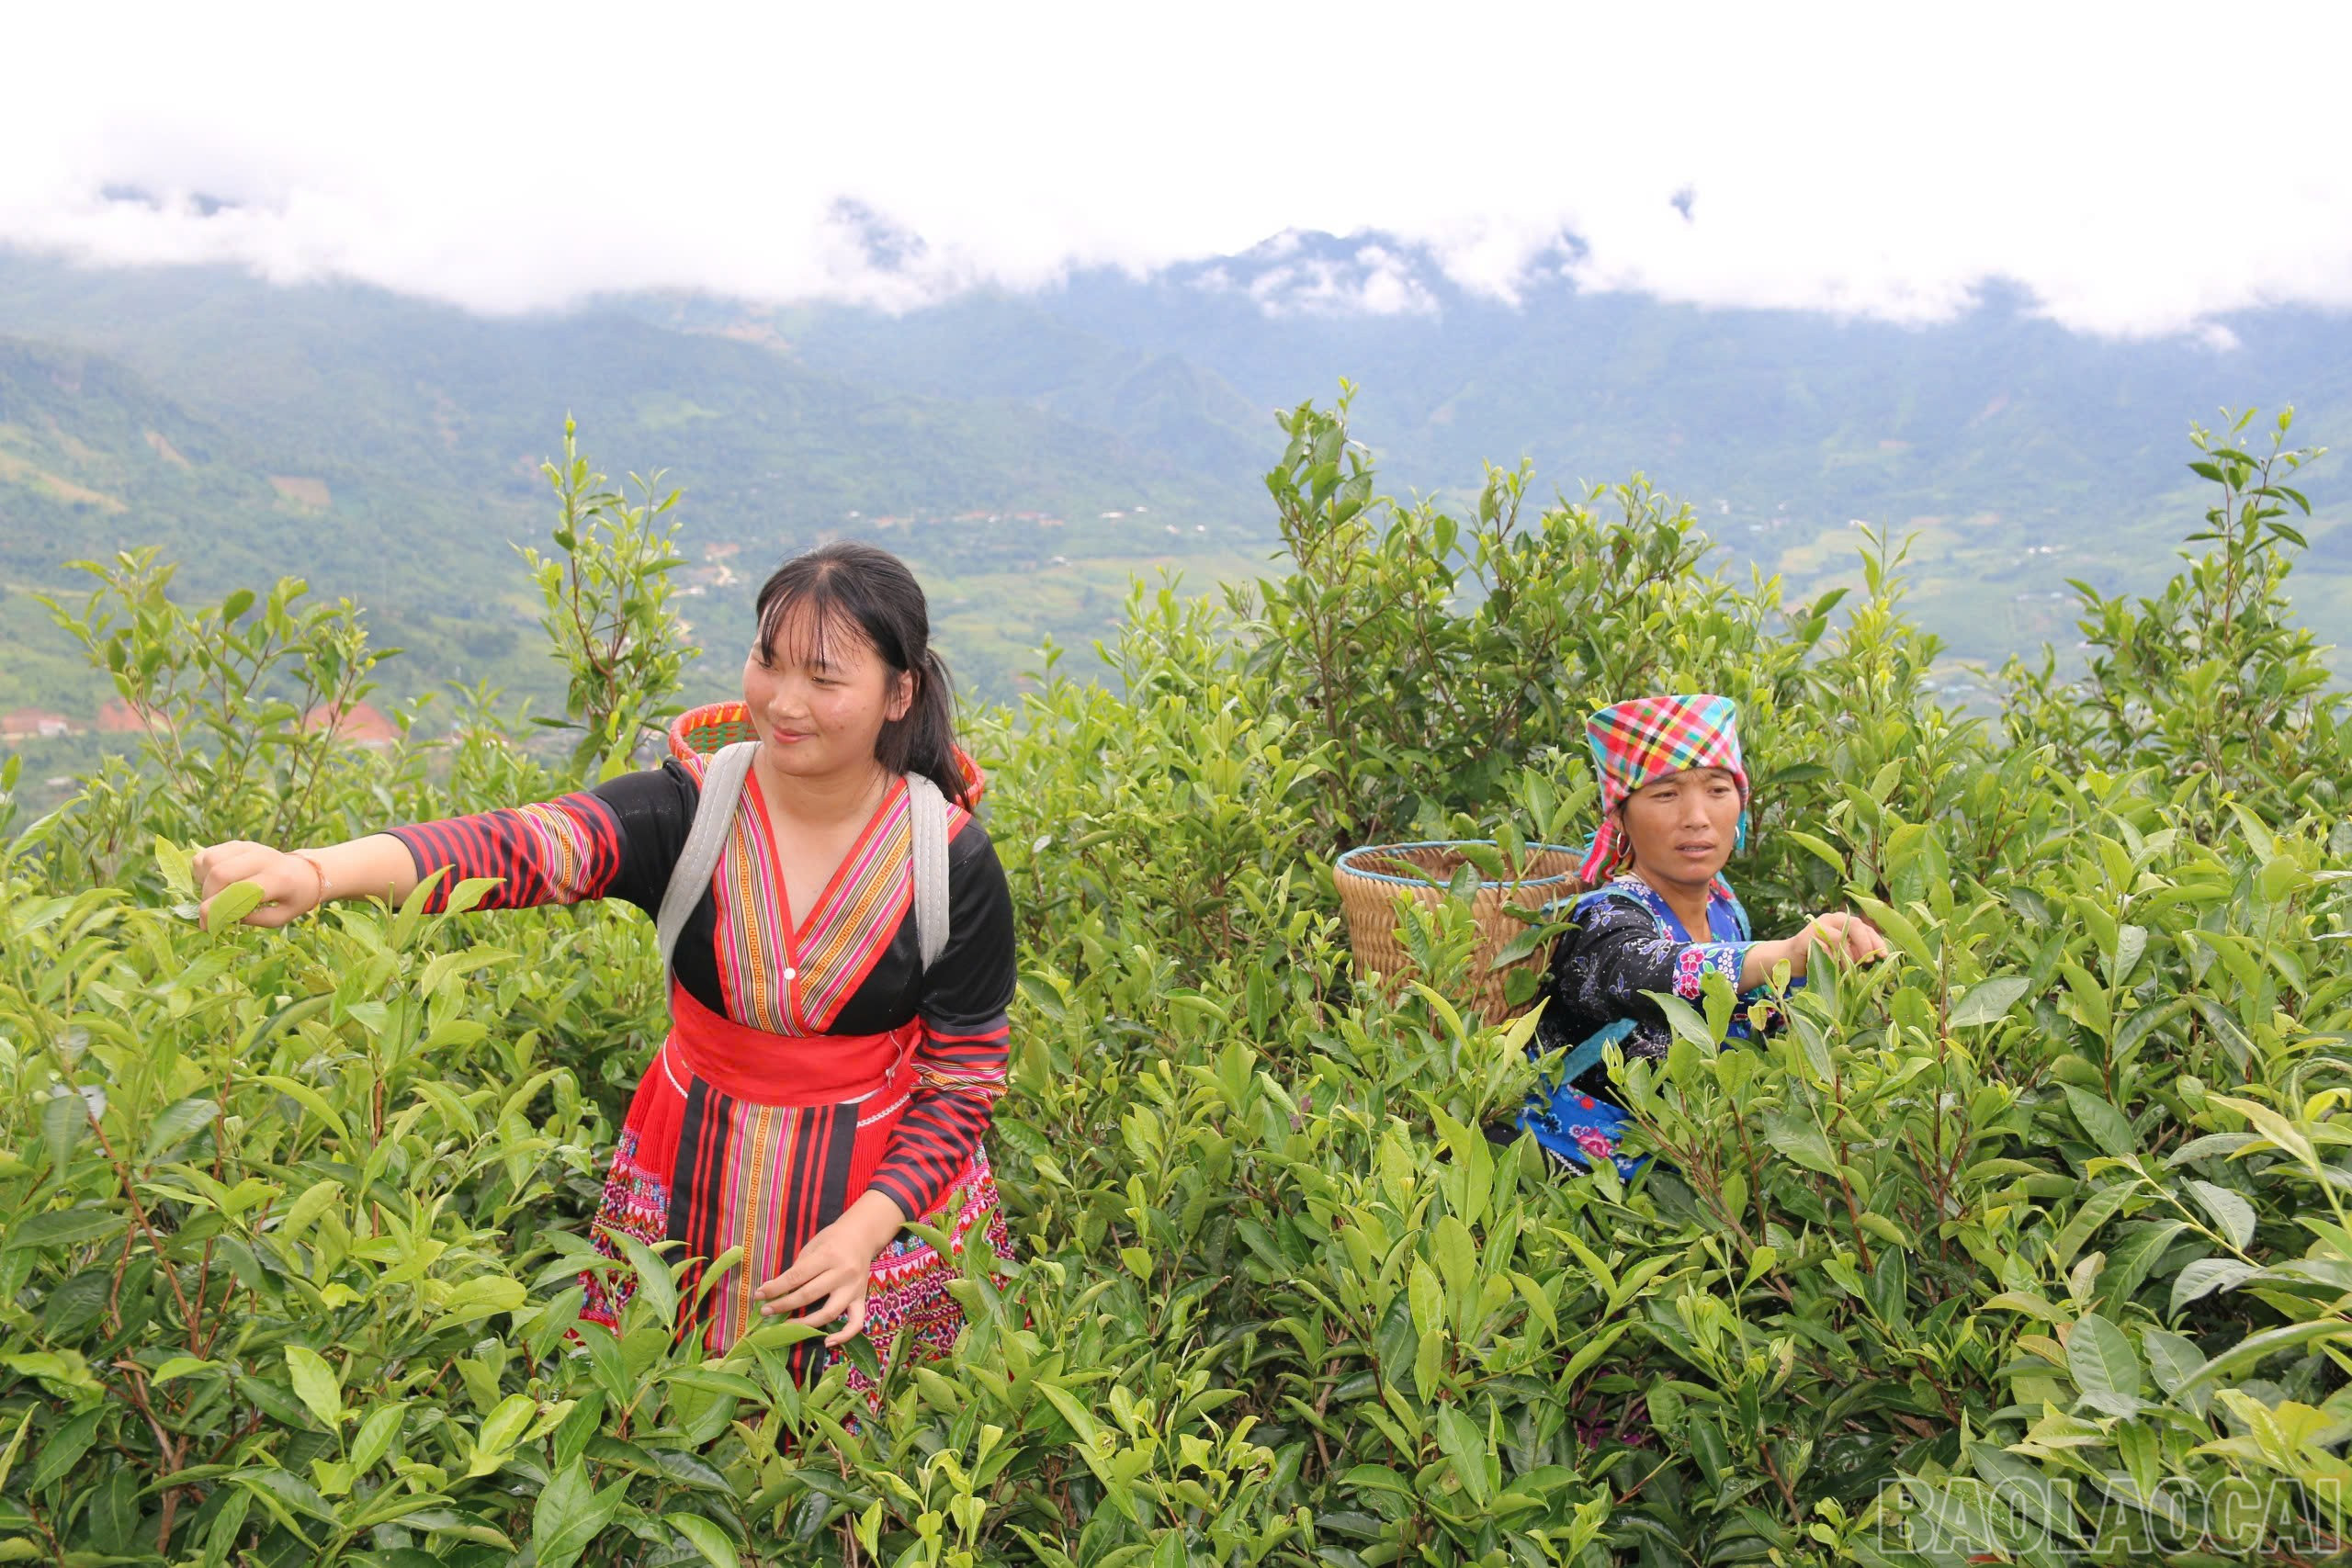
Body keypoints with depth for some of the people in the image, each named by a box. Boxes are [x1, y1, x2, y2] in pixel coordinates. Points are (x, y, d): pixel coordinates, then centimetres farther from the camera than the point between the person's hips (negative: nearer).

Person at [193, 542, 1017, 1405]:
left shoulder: (954, 861, -16)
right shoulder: (690, 806, -14)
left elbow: (966, 1075, -10)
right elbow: (525, 844, -32)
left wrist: (866, 1229, -21)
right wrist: (317, 871, -48)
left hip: (885, 1188, -1)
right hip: (695, 1174, 2)